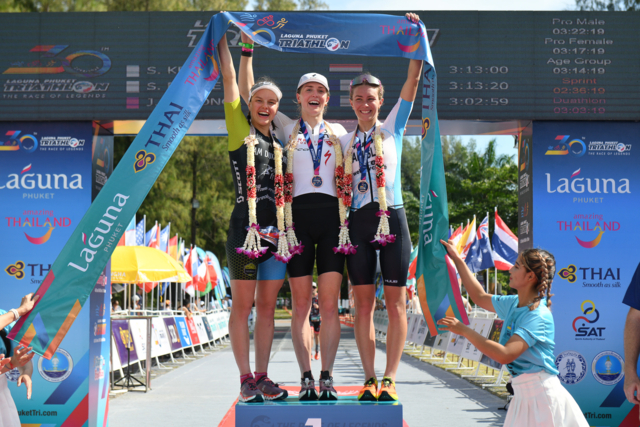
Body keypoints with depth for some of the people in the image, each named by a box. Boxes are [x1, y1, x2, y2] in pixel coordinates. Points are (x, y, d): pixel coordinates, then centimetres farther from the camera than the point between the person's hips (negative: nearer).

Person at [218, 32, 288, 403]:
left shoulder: (280, 141, 13)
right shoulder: (240, 130, 4)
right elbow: (230, 79, 5)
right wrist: (225, 39, 10)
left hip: (277, 230, 5)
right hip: (246, 228, -5)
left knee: (267, 306, 7)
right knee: (243, 304, -1)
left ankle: (262, 377, 12)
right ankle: (246, 379, 4)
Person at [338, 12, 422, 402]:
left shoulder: (393, 127, 9)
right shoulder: (345, 142, 15)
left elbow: (414, 80, 2)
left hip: (392, 217, -2)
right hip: (358, 221, 2)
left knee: (395, 301, -2)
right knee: (363, 304, 1)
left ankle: (390, 379, 0)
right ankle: (369, 378, 5)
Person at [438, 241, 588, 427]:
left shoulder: (538, 316, -19)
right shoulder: (513, 304, 8)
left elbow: (505, 355, -27)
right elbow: (480, 297, 25)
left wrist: (464, 330, -23)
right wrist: (457, 259, 25)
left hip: (542, 394, -8)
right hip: (522, 395, 8)